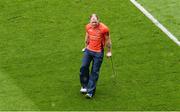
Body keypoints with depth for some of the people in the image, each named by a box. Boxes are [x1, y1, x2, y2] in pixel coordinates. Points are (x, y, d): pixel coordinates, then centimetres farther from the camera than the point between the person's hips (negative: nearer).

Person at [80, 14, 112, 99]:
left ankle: (90, 92, 1)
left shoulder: (104, 28, -14)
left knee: (94, 72, -3)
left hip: (98, 52, -4)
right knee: (83, 67, -4)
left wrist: (109, 51, 4)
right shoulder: (88, 27, 0)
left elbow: (108, 40, -3)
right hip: (88, 50, 4)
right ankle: (84, 86, 16)